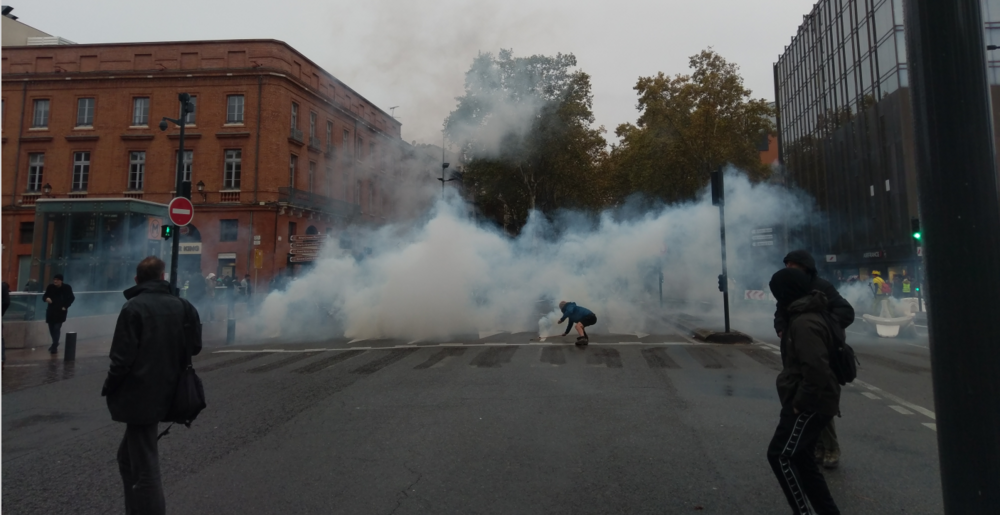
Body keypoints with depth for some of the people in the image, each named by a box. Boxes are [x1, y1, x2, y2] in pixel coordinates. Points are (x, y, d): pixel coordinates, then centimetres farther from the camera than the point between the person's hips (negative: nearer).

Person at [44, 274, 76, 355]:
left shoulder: (67, 288, -8)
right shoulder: (50, 287, -4)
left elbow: (72, 298, 2)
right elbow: (44, 295, 5)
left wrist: (65, 306, -7)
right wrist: (46, 298, -19)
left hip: (60, 311, -4)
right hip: (51, 311, 4)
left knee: (57, 329, -11)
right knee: (51, 328, 12)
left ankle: (54, 347, -9)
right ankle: (55, 344, 34)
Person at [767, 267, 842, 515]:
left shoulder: (804, 323, -22)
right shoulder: (807, 316, 13)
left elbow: (816, 370, -30)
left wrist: (800, 402, -21)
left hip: (811, 404, -10)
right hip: (810, 402, 10)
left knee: (780, 455, -6)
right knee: (799, 457, 16)